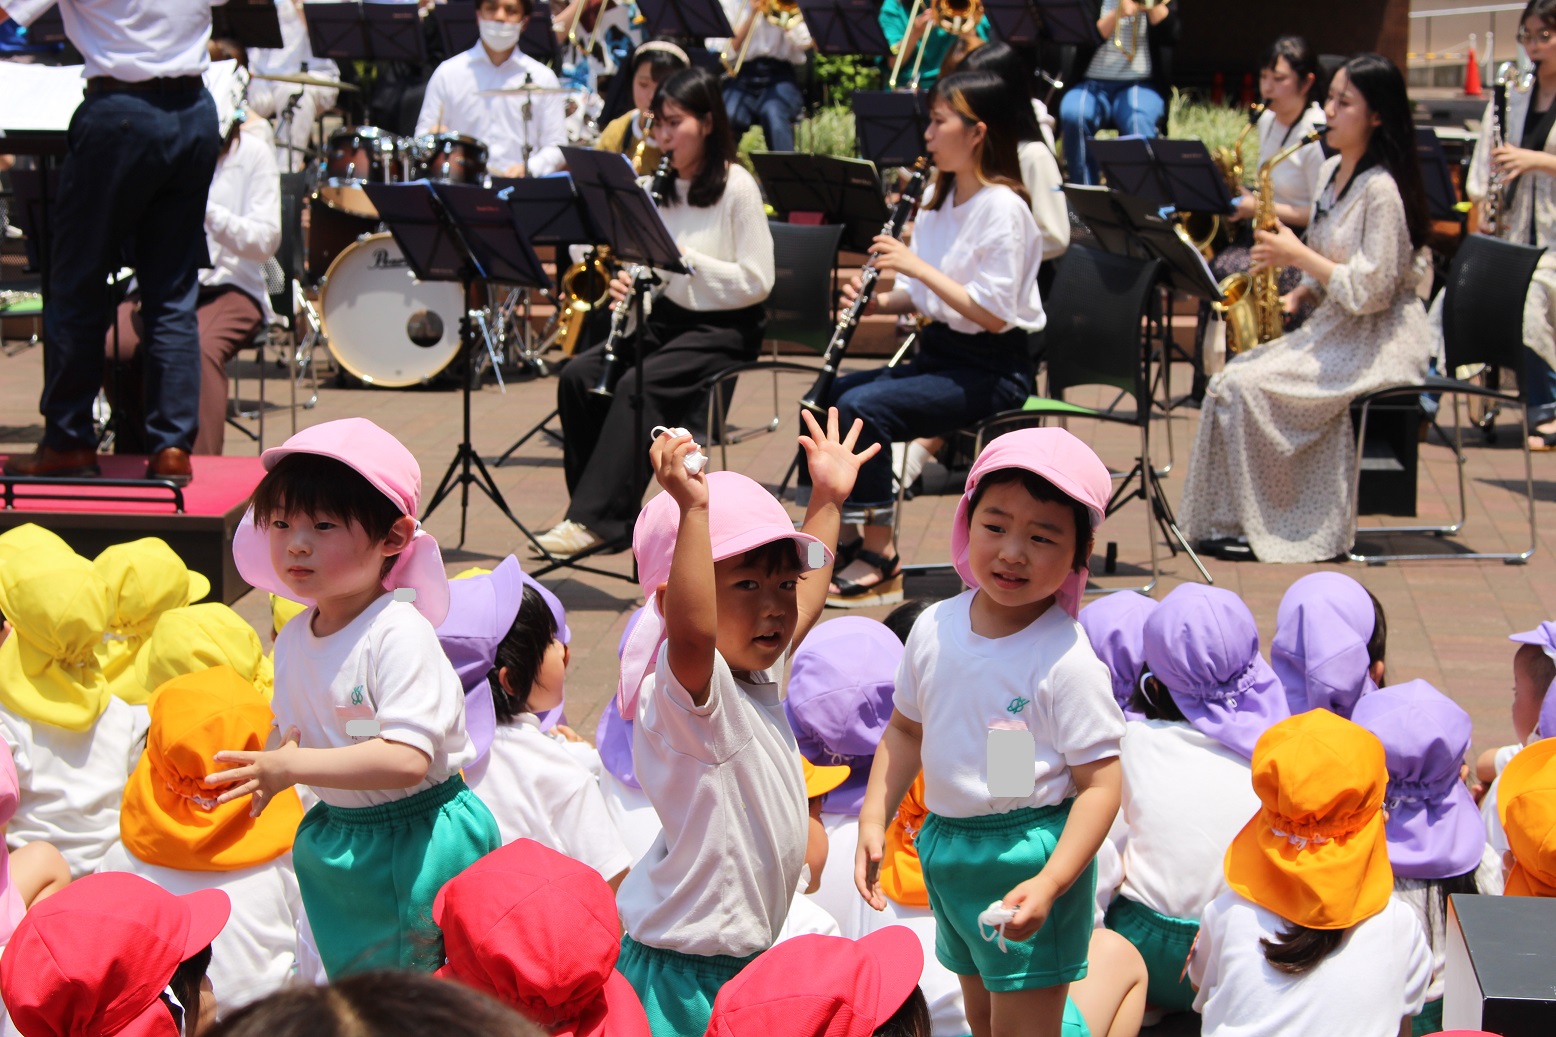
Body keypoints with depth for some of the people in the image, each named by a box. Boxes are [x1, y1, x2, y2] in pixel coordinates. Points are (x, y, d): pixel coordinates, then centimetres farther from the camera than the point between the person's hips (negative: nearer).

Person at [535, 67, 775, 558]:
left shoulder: (736, 187, -11)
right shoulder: (661, 186, 9)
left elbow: (757, 281, -15)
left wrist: (685, 258, -21)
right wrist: (626, 284, -8)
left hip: (723, 329, -7)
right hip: (666, 319, 7)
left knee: (637, 385, -30)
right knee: (578, 375, -15)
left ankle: (598, 517, -27)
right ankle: (608, 507, -8)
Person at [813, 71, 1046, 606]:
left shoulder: (1002, 208, -15)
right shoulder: (936, 197, 11)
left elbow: (993, 314, -21)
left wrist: (918, 266, -23)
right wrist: (878, 301, -4)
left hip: (991, 369, -9)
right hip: (938, 352, 9)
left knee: (862, 407, -26)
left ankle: (879, 560, -17)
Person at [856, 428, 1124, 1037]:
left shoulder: (1067, 661, -20)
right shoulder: (936, 628, -2)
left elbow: (1101, 782, -19)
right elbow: (906, 730, 13)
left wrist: (1049, 885, -27)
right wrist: (874, 820, 5)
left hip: (1028, 856, -6)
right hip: (946, 846, 6)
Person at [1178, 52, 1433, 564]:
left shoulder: (1383, 189, -17)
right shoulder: (1333, 171, 12)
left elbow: (1370, 291, -20)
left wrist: (1298, 256, -16)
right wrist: (1298, 295, 3)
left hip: (1377, 342, -9)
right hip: (1333, 328, 9)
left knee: (1246, 387, -22)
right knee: (1231, 381, -10)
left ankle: (1260, 526, -11)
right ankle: (1231, 520, -8)